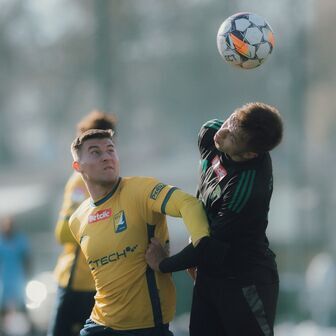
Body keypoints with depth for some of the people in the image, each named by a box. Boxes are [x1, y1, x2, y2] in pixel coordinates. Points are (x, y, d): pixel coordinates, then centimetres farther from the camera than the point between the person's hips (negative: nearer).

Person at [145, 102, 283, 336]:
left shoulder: (250, 188, -32)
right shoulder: (211, 133, -8)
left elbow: (214, 246, -22)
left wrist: (164, 264, -7)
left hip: (246, 283, -8)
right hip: (208, 276, 8)